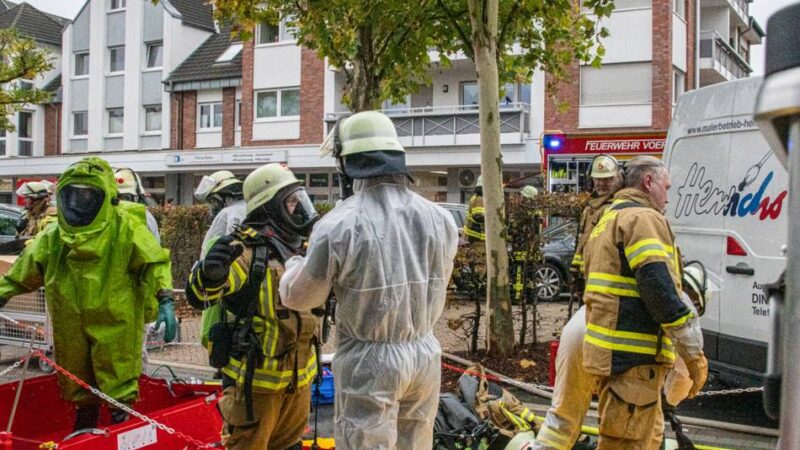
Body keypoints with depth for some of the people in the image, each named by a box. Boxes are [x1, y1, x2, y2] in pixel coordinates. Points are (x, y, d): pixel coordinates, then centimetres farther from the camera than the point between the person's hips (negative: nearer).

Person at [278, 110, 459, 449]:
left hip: (369, 361, -4)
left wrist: (292, 265, 18)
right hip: (425, 356, 5)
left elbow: (299, 297, -4)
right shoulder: (439, 218, -4)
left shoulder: (339, 226, -18)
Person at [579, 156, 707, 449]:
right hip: (633, 357, -10)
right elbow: (659, 287, -21)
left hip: (612, 352, 10)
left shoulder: (607, 220, 22)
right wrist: (693, 351, -17)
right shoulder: (643, 218, -11)